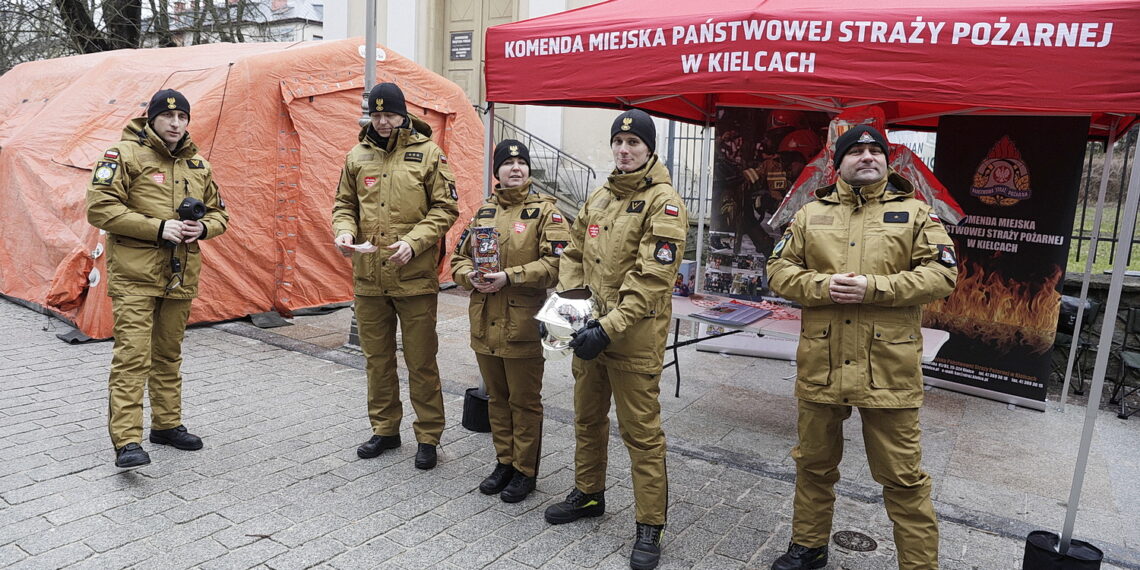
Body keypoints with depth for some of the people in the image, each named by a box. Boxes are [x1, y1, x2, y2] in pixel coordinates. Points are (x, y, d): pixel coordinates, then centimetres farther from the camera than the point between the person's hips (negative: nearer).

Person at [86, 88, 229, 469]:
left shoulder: (198, 165, 13)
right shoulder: (125, 155, -5)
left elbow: (219, 213, 20)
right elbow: (100, 208, -12)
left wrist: (202, 228, -3)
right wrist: (158, 228, -19)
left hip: (181, 276, 6)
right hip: (135, 274, -6)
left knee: (169, 354, 15)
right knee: (132, 355, -10)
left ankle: (167, 424, 28)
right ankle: (127, 441, -8)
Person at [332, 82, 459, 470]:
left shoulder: (428, 153, -3)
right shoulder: (358, 156, 8)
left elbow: (445, 207, -5)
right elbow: (344, 204, 16)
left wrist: (413, 242, -17)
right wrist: (344, 230, -6)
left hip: (415, 278, -4)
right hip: (368, 277, 5)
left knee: (421, 361, 4)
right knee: (377, 358, 15)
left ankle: (428, 436, 19)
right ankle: (385, 429, 32)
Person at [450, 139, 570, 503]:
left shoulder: (545, 210, -4)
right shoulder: (484, 211, 13)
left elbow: (556, 262, -15)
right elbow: (460, 257, 16)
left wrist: (509, 276, -22)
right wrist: (470, 276, -7)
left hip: (523, 323, -5)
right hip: (485, 322, 6)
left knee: (524, 401, 5)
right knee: (497, 398, 16)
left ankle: (525, 470, 20)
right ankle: (504, 462, 32)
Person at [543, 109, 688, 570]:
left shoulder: (663, 202, -11)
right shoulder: (598, 199, 12)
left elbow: (652, 277, -19)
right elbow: (574, 255, 17)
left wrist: (610, 326, -24)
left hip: (634, 338, -7)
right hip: (588, 332, 7)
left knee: (641, 432, 1)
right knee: (587, 419, 20)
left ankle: (650, 526, 15)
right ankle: (588, 494, 40)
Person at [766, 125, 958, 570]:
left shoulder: (916, 214, 5)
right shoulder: (810, 214, 10)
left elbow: (941, 274, -4)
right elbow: (780, 271, 6)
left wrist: (873, 287, -17)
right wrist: (822, 286, -13)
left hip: (888, 368, -2)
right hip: (821, 363, 3)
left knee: (902, 475, 4)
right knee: (814, 463, 16)